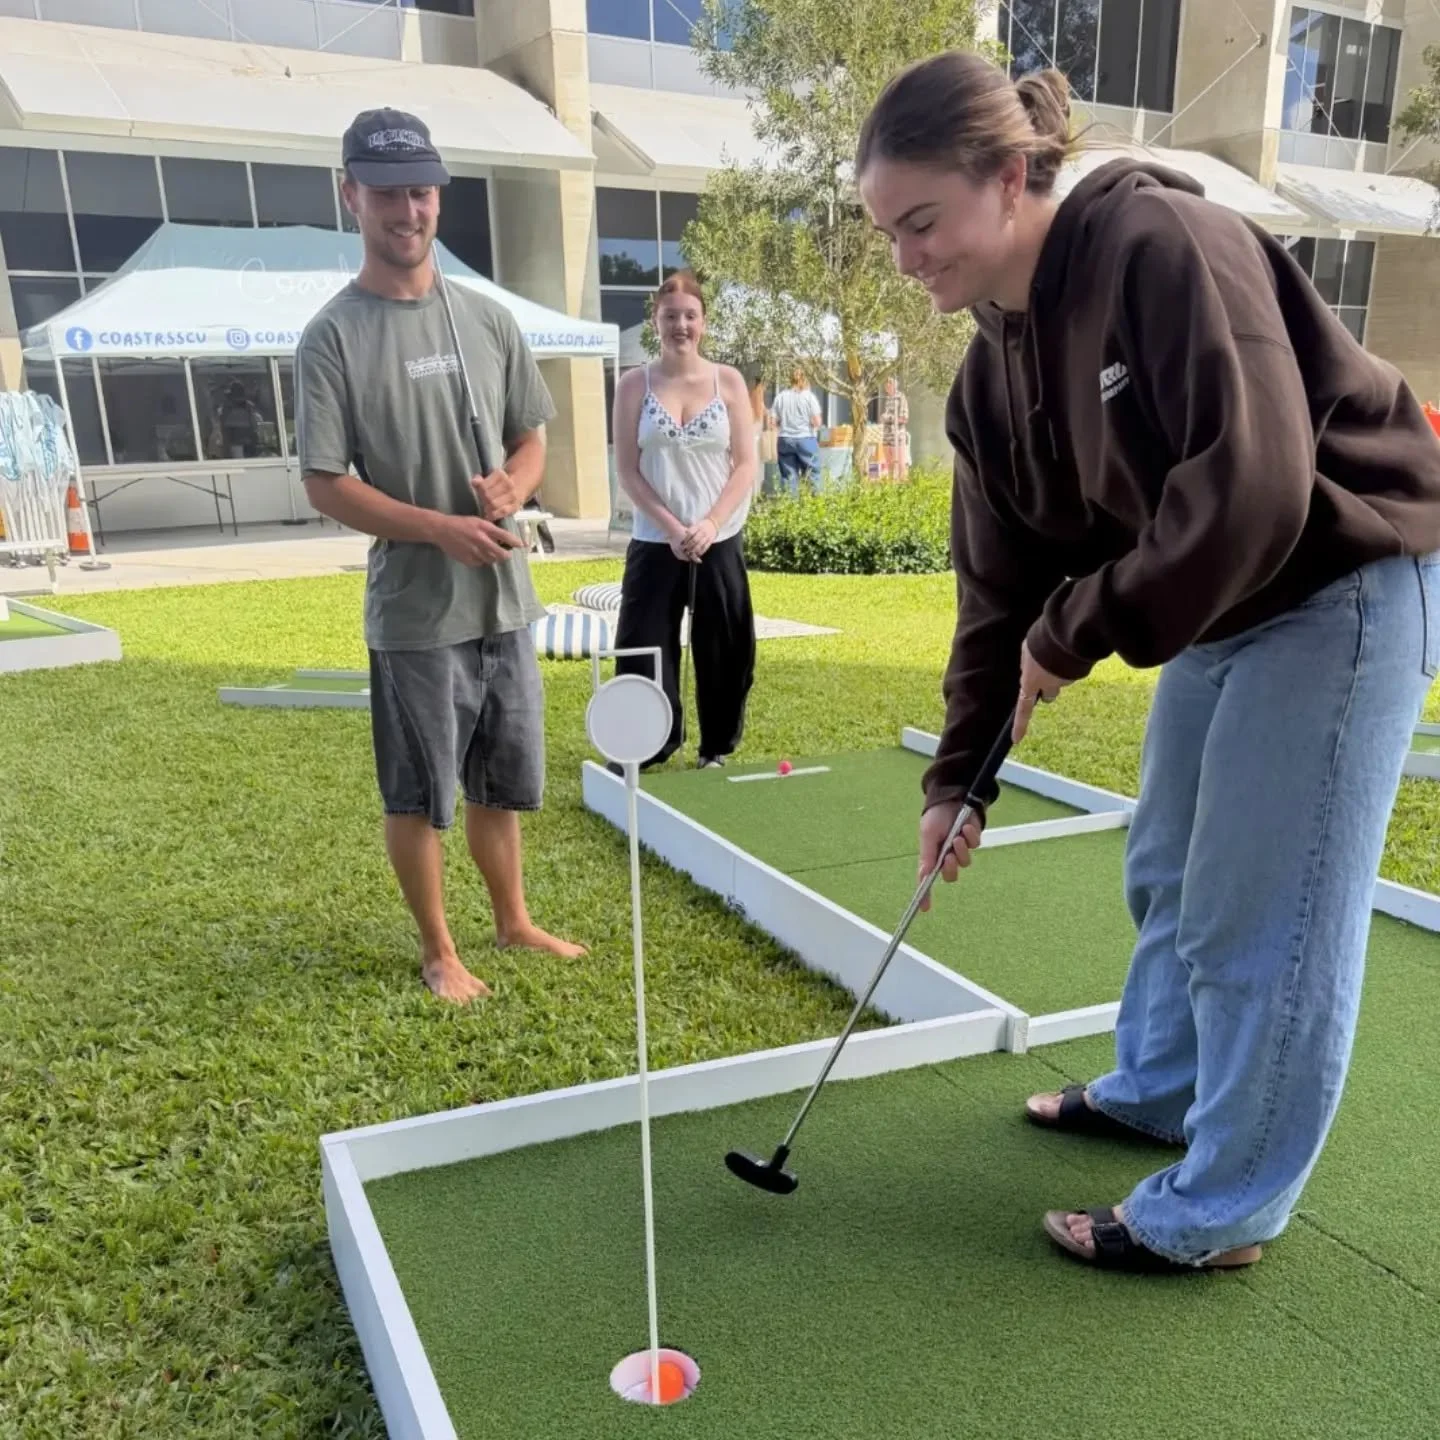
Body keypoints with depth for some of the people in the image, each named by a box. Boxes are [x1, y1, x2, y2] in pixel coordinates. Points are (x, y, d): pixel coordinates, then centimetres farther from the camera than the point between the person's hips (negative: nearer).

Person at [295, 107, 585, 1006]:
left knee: (502, 783, 16)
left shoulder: (489, 319, 7)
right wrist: (439, 528, -21)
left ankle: (514, 920, 35)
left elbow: (532, 439, 14)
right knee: (419, 796, 6)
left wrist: (512, 487, -9)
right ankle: (439, 952, 24)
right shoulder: (334, 336, -7)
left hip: (505, 599, 5)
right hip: (414, 611, -4)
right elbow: (325, 485, -10)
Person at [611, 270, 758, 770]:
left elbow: (746, 465, 0)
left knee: (723, 650, 6)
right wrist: (671, 527, -13)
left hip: (720, 541, 1)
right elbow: (627, 470, -2)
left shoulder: (728, 381, 2)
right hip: (655, 542, 0)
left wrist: (710, 525, -13)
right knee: (644, 647, -1)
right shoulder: (634, 385, 0)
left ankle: (718, 747, 22)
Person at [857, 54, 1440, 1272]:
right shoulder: (993, 370, 1)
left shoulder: (1165, 244, -24)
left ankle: (1217, 1214, 15)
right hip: (1223, 609, 8)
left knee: (1261, 917, -2)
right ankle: (1157, 1089, 41)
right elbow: (1003, 588, 5)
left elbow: (1252, 486, -32)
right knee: (1166, 874, 18)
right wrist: (960, 774, 4)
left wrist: (1082, 631, -22)